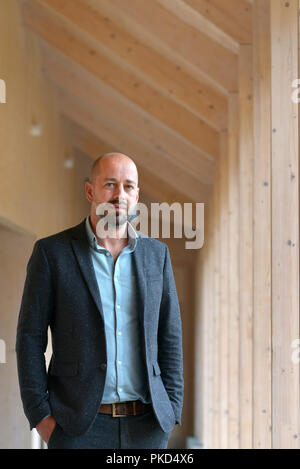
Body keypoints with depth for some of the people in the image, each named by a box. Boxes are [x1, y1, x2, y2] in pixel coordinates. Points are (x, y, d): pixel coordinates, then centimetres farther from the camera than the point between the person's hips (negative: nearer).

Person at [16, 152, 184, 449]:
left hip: (146, 425, 3)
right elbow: (30, 337, -1)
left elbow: (170, 337, 11)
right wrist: (41, 416, -7)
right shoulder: (52, 252, 0)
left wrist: (171, 412, 4)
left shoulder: (157, 254, 9)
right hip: (79, 427, -2)